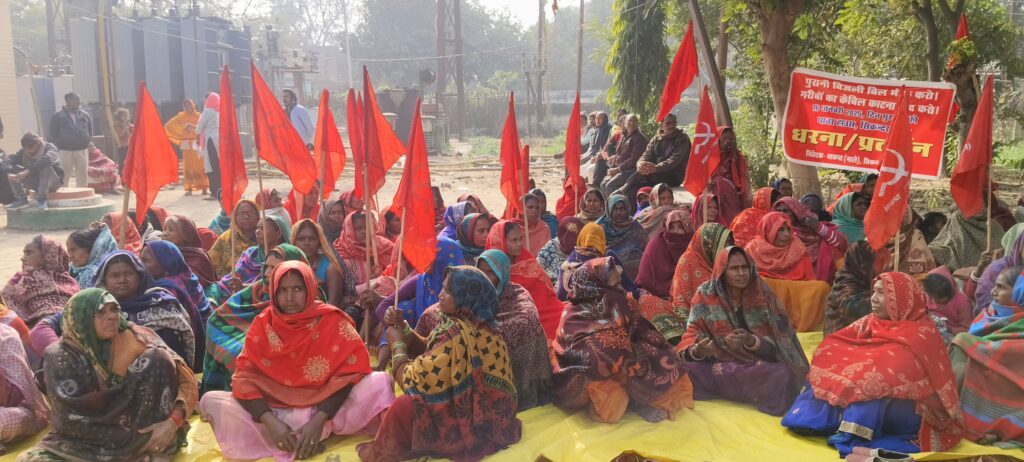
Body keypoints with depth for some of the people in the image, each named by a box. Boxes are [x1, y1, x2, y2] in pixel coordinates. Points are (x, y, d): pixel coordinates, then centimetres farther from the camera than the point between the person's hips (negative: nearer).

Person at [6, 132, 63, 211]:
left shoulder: (50, 148, -16)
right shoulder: (24, 151, 0)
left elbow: (47, 159, -39)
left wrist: (27, 171, -43)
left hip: (53, 182, -5)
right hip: (35, 183, 5)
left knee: (46, 167, -35)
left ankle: (42, 199, -25)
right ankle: (21, 199, -6)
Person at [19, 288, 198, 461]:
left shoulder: (137, 338, -8)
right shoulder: (61, 358, -8)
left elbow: (187, 381, -11)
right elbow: (71, 418, -11)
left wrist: (173, 421, -26)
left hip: (145, 427, 0)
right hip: (95, 435, 0)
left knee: (158, 358, -20)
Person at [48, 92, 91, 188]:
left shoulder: (85, 115, 9)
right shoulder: (58, 116, -2)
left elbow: (91, 131, 14)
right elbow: (53, 134, -1)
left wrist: (88, 141, 5)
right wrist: (59, 145, -5)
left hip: (82, 150, 4)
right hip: (66, 151, -4)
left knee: (83, 176, 9)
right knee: (64, 177, -3)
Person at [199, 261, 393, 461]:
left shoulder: (332, 321, -6)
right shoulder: (262, 325, 0)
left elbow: (351, 372, -12)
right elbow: (245, 377, -6)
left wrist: (318, 420, -23)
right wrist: (270, 422, -23)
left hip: (325, 409, -3)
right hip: (275, 412, 3)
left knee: (380, 382, -23)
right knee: (211, 401, -21)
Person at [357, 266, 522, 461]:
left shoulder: (456, 334, -25)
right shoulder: (479, 325, 4)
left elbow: (414, 382, -20)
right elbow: (431, 354, 12)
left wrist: (397, 344, -5)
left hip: (474, 424, -10)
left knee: (403, 406, -11)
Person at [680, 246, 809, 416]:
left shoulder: (762, 295, -7)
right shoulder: (705, 296, -6)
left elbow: (776, 346, -9)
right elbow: (692, 337, -7)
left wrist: (751, 341, -31)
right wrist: (697, 350, -32)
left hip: (759, 365, -1)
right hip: (718, 362, 1)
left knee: (782, 376, -34)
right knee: (686, 370, -30)